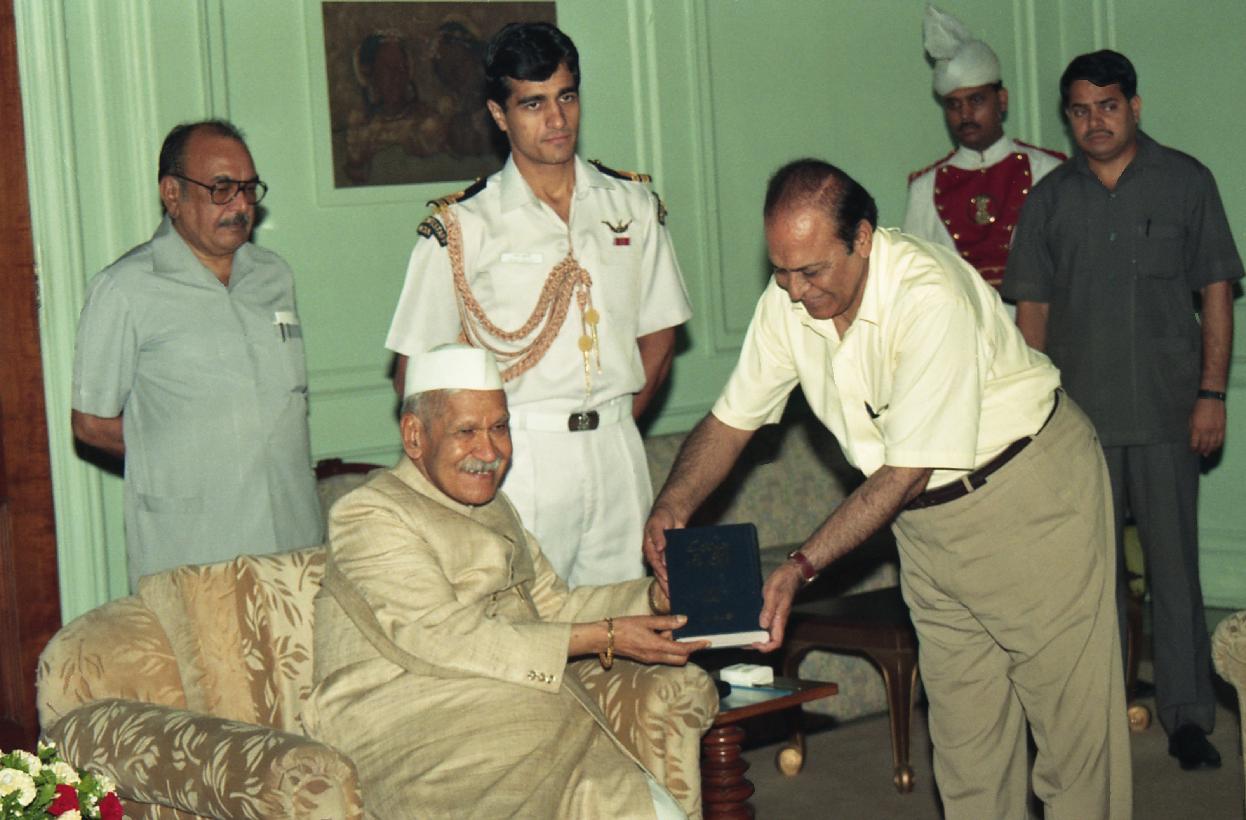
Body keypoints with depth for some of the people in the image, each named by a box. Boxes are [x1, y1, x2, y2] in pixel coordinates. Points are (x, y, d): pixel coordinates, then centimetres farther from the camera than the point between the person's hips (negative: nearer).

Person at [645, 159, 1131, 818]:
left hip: (1028, 486, -6)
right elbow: (731, 418, 2)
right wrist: (672, 505, -16)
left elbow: (905, 473, -28)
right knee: (962, 721, 8)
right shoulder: (787, 301, -10)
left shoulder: (929, 297, -30)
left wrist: (801, 566, -30)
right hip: (925, 515, 6)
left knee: (1070, 705, 1)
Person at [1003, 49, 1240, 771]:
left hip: (1166, 413, -2)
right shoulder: (1052, 197, 9)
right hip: (1077, 414, 2)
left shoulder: (1185, 181, 4)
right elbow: (1033, 306, 10)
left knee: (1175, 565, 0)